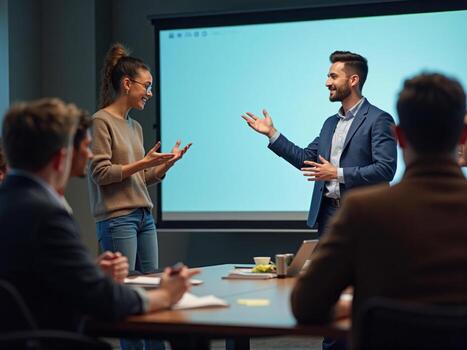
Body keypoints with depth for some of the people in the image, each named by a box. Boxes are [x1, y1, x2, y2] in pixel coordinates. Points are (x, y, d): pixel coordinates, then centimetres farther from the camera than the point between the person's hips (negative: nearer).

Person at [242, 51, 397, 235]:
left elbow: (386, 169, -17)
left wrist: (337, 174, -18)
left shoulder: (379, 120, -8)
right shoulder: (331, 123, 18)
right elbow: (306, 159, 18)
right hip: (327, 212, 7)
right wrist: (271, 133, 12)